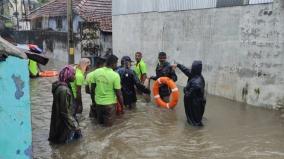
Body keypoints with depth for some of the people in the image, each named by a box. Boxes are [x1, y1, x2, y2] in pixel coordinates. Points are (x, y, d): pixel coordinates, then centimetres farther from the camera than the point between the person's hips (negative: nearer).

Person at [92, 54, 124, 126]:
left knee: (100, 122, 26)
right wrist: (122, 105, -1)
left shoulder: (96, 72, -4)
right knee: (108, 125, 14)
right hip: (109, 103, -5)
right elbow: (118, 93, -14)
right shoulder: (115, 75, -19)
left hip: (98, 102, 5)